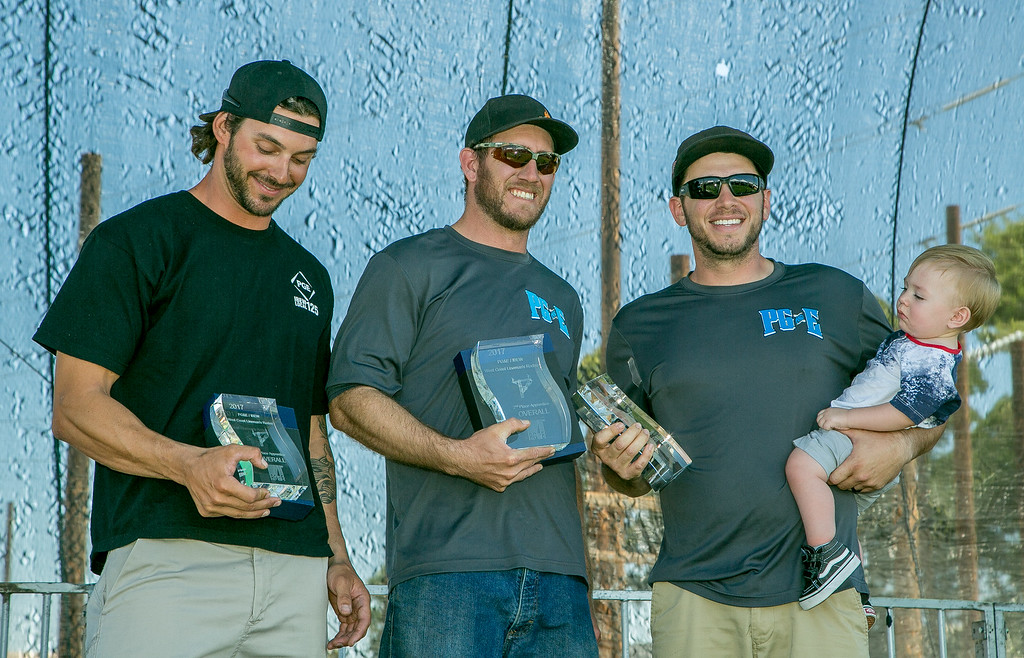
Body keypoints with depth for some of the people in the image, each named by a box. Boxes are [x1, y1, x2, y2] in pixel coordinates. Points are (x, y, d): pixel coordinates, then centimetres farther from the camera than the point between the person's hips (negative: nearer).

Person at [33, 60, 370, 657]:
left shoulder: (308, 276, 22)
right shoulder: (137, 240, 2)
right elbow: (75, 407, -6)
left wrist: (337, 562, 17)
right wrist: (189, 464, -21)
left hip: (295, 571, 5)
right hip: (165, 559, -5)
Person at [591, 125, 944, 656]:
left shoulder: (836, 298, 10)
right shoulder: (639, 327, 11)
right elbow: (633, 480, 18)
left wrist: (899, 445, -3)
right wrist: (620, 467, -5)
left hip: (820, 597, 0)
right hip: (694, 600, 1)